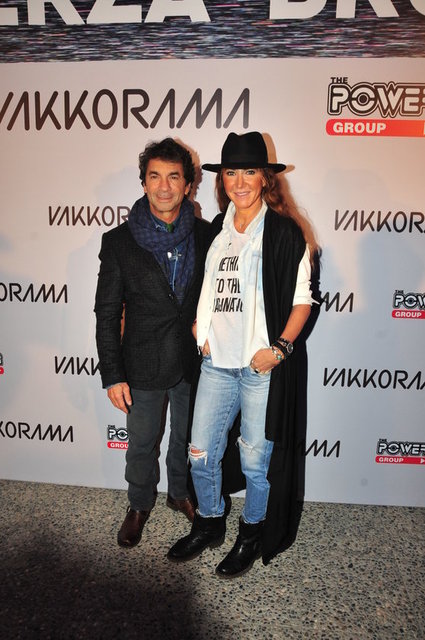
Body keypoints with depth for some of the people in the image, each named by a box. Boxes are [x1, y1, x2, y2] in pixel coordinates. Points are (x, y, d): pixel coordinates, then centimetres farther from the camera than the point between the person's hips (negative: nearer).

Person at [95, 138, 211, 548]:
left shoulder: (206, 235, -5)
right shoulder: (119, 241, -10)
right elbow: (107, 314, -8)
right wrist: (112, 375, -10)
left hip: (193, 361, 2)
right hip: (143, 367, -1)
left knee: (187, 438, 22)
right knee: (141, 445, 18)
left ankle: (181, 492, 49)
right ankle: (139, 505, 45)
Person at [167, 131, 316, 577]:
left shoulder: (285, 233, -5)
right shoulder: (215, 230, 11)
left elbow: (302, 299, -4)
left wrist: (280, 348, -15)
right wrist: (200, 327, 7)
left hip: (263, 365, -5)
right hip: (216, 362, 5)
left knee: (255, 461, 9)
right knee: (200, 455, 12)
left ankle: (252, 535, 36)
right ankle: (209, 524, 39)